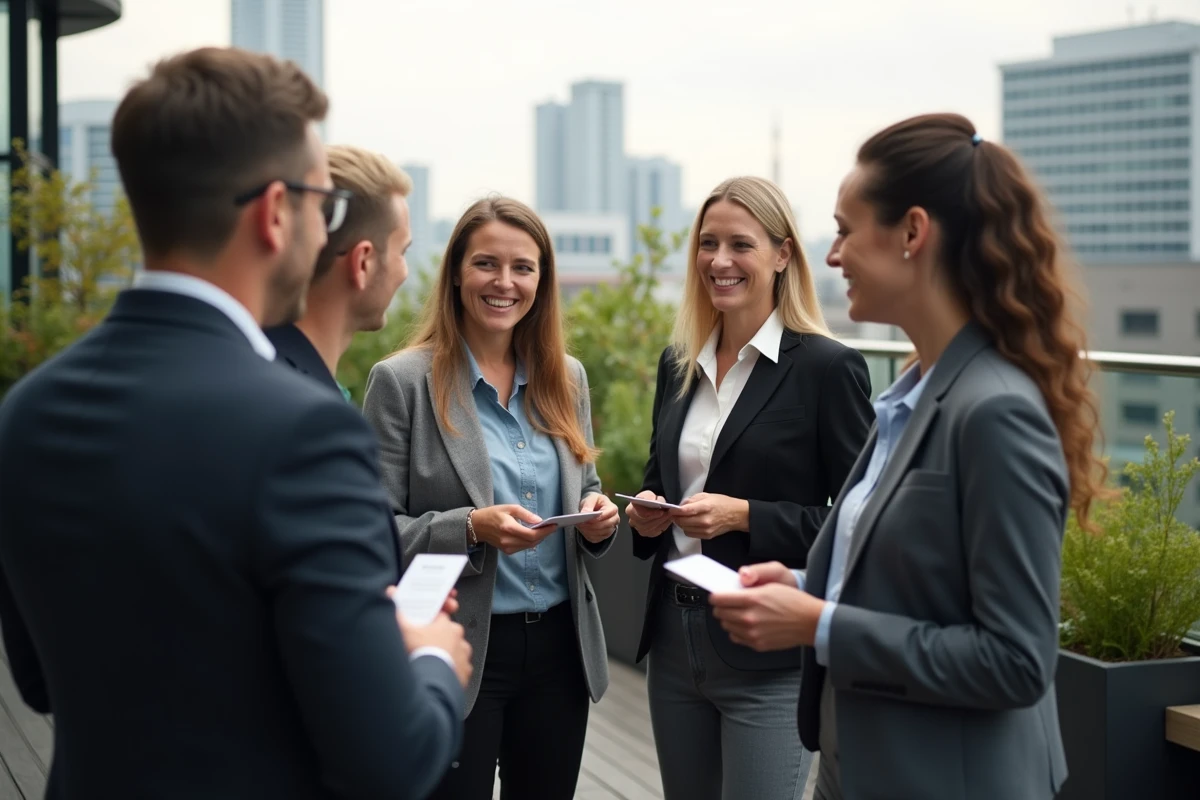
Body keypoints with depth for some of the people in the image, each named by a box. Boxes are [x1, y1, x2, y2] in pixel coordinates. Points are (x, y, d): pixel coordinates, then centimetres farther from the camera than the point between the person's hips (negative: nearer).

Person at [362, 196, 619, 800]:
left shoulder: (566, 377, 8)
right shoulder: (402, 381, -7)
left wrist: (597, 517, -5)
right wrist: (471, 529, -22)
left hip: (559, 648, 5)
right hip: (458, 653, -4)